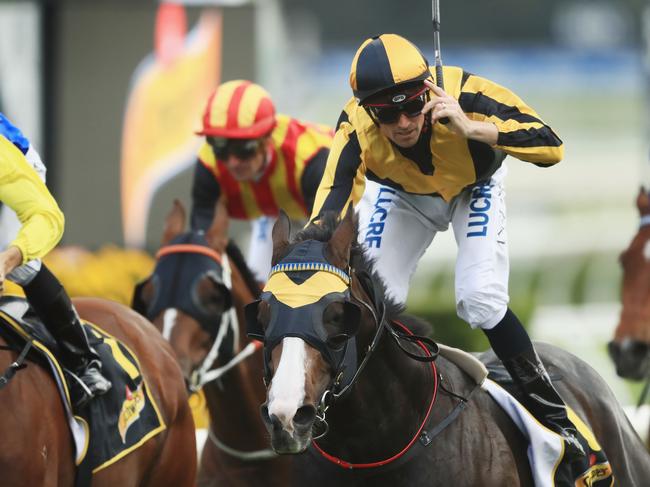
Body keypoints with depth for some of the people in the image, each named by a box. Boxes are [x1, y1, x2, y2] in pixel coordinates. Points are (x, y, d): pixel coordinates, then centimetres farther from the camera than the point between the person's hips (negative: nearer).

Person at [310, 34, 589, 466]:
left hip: (474, 187, -2)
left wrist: (470, 128, -57)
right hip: (402, 196, 2)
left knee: (481, 302, -18)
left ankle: (552, 412, -1)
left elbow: (550, 147, -46)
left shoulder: (463, 94, -42)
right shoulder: (356, 130, -37)